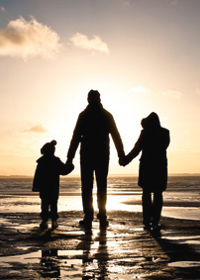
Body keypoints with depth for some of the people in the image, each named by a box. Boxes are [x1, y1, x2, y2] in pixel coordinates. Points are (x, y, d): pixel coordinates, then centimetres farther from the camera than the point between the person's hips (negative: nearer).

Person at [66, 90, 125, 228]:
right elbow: (116, 136, 4)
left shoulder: (83, 115, -1)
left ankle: (88, 218, -3)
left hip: (87, 154, -2)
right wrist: (121, 154, 8)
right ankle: (102, 217, 5)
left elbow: (76, 137, -5)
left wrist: (70, 157, -4)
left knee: (87, 187, 1)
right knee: (102, 186, 7)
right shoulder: (107, 115, 6)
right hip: (103, 155, 2)